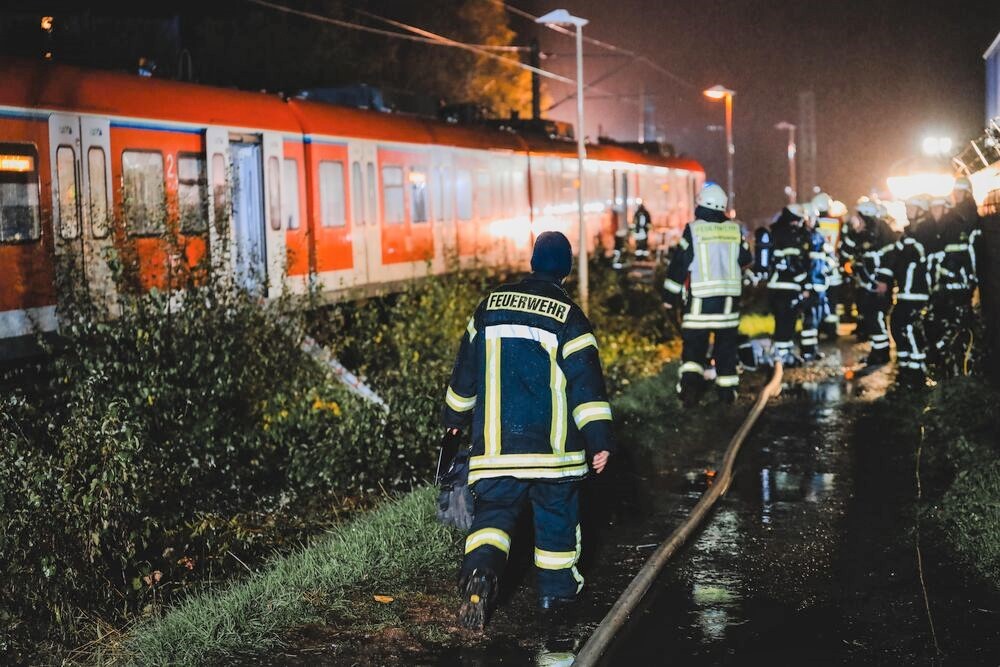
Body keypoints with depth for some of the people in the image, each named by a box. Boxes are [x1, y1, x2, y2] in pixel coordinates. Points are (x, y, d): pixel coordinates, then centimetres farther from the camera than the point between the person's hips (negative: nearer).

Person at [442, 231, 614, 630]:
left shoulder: (491, 306, 6)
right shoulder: (569, 317, -6)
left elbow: (466, 367, 14)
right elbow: (586, 380, -12)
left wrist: (455, 415, 27)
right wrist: (599, 439, -11)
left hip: (495, 441, 2)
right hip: (552, 444, -2)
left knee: (495, 508, 4)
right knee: (556, 511, 14)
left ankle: (480, 569, -22)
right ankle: (557, 587, 22)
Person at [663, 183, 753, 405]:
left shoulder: (693, 229, -9)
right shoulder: (734, 229, 2)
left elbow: (679, 264, -8)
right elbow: (746, 260, 14)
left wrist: (672, 295, 1)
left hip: (700, 297, -3)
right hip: (729, 297, 3)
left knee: (694, 343, 0)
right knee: (726, 344, 13)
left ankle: (691, 380, -21)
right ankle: (727, 390, 16)